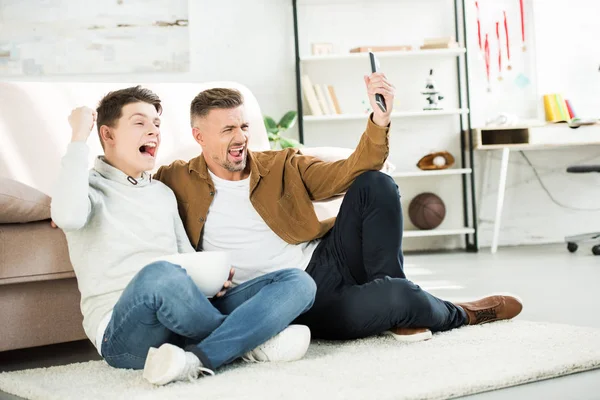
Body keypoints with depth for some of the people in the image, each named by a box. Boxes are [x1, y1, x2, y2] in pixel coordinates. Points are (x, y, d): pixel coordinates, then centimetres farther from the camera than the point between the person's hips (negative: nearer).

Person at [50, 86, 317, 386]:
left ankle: (197, 359, -32)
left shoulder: (163, 193, 25)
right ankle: (246, 342, -15)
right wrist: (79, 137, -10)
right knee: (160, 274, -42)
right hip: (124, 333, -6)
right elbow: (68, 216, -19)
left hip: (187, 322, 7)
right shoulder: (90, 187, 5)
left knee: (298, 282, -11)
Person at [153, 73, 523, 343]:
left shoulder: (282, 166, 10)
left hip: (327, 259, 5)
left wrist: (380, 121, -15)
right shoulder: (178, 182, 2)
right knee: (396, 296, -30)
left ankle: (394, 310, -11)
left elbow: (349, 173, -1)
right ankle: (457, 315, 9)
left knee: (375, 185, -20)